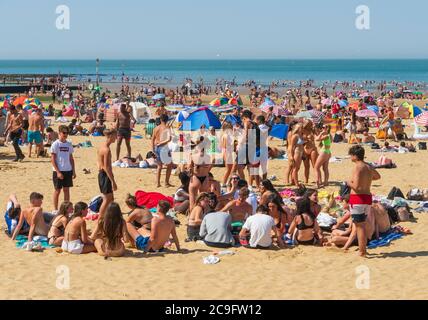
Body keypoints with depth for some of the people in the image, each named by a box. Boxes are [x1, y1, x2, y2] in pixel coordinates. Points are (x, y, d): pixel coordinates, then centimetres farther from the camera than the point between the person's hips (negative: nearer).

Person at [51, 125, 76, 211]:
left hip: (68, 170, 5)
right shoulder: (55, 144, -7)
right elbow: (52, 159, -9)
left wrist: (73, 171, 9)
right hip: (58, 171, -5)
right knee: (57, 190, 2)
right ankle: (55, 209, 11)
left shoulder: (69, 144, 9)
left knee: (67, 190, 9)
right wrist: (58, 172, -15)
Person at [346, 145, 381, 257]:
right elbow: (378, 176, 31)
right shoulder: (369, 167, 11)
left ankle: (362, 252, -1)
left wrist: (349, 183, -4)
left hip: (358, 198, -8)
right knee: (362, 225, 19)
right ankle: (363, 249, 24)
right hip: (368, 197, 8)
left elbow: (356, 186, -23)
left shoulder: (358, 167, -15)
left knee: (359, 226, -2)